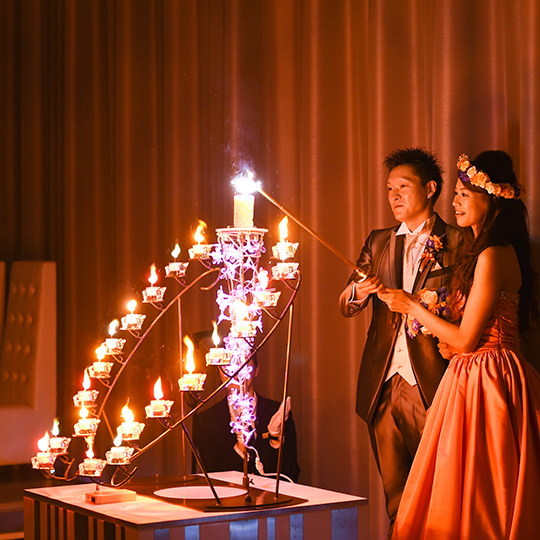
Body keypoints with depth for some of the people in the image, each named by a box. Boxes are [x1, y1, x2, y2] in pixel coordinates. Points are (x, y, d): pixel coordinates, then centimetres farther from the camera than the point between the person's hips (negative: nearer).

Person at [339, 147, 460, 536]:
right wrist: (358, 293, -8)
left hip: (431, 386, -4)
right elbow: (345, 308, 14)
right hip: (383, 386, 5)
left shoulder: (457, 243, 2)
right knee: (396, 497, 9)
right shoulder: (378, 243, 17)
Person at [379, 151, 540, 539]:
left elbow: (465, 338, -17)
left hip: (486, 382, -10)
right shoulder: (480, 249, 15)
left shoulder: (493, 256, -17)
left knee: (477, 500, -3)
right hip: (472, 376, 10)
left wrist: (411, 306, -7)